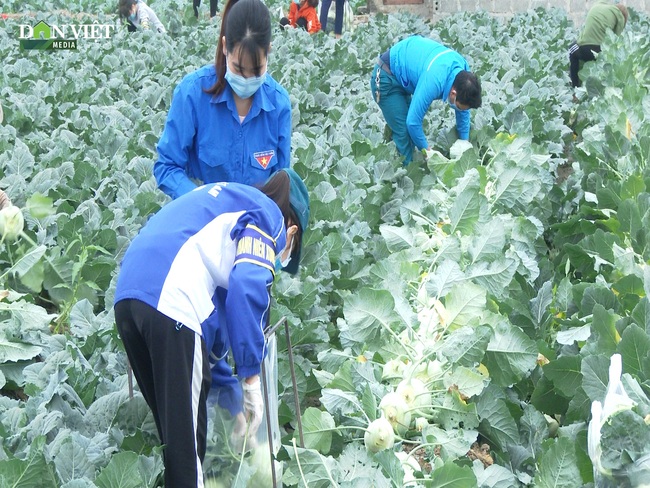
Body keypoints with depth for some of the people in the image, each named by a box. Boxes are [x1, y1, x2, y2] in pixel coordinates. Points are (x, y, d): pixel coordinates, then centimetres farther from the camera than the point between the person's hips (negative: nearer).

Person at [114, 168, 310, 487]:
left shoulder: (221, 201, 35)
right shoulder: (269, 214, 11)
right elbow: (248, 287, -8)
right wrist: (250, 376, -5)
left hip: (127, 296, 9)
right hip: (172, 305, -8)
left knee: (173, 428, 20)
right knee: (187, 439, -3)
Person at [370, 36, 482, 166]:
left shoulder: (463, 71, -14)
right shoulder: (434, 81, -39)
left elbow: (463, 112, 1)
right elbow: (413, 121, -32)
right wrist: (426, 150, -17)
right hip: (386, 78, -8)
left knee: (411, 134, 10)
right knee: (404, 134, -12)